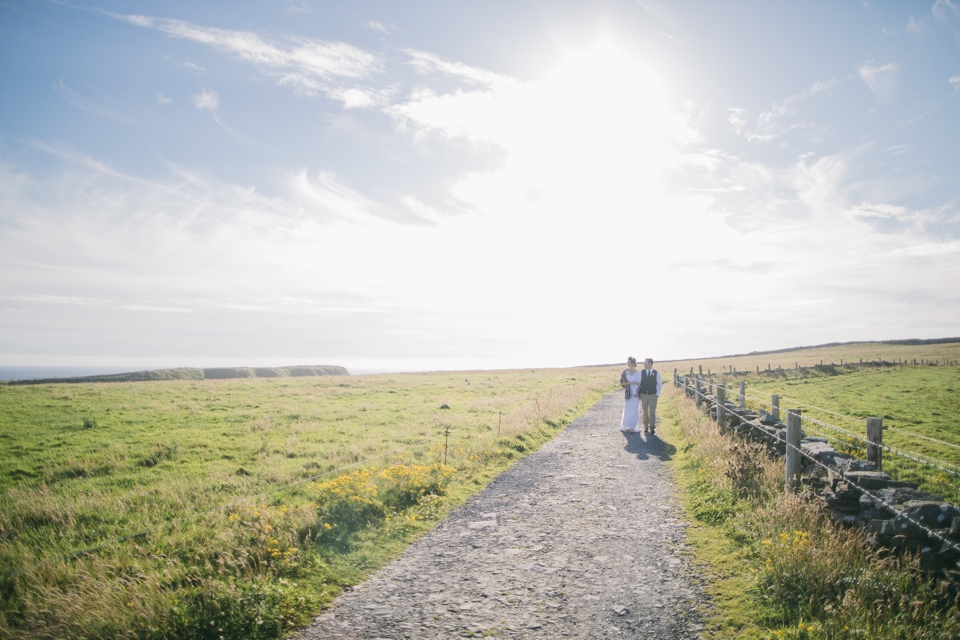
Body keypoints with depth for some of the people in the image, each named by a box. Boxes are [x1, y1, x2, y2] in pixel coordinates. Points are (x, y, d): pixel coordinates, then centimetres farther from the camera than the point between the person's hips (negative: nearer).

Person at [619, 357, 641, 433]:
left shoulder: (638, 372, -1)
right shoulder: (624, 372, 1)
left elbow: (640, 383, -2)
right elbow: (622, 382, -5)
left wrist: (637, 392, -15)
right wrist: (632, 383, -13)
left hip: (636, 394, 0)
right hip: (628, 393, 1)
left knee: (635, 410, -2)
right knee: (627, 410, 3)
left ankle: (634, 427, 5)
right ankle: (626, 426, 16)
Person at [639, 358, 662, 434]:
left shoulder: (656, 373, -3)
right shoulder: (641, 372, -2)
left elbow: (660, 384, 4)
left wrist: (658, 394, -2)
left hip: (653, 396, -2)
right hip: (643, 395, 2)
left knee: (652, 412, -8)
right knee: (645, 412, 11)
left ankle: (652, 428, -3)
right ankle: (646, 426, 22)